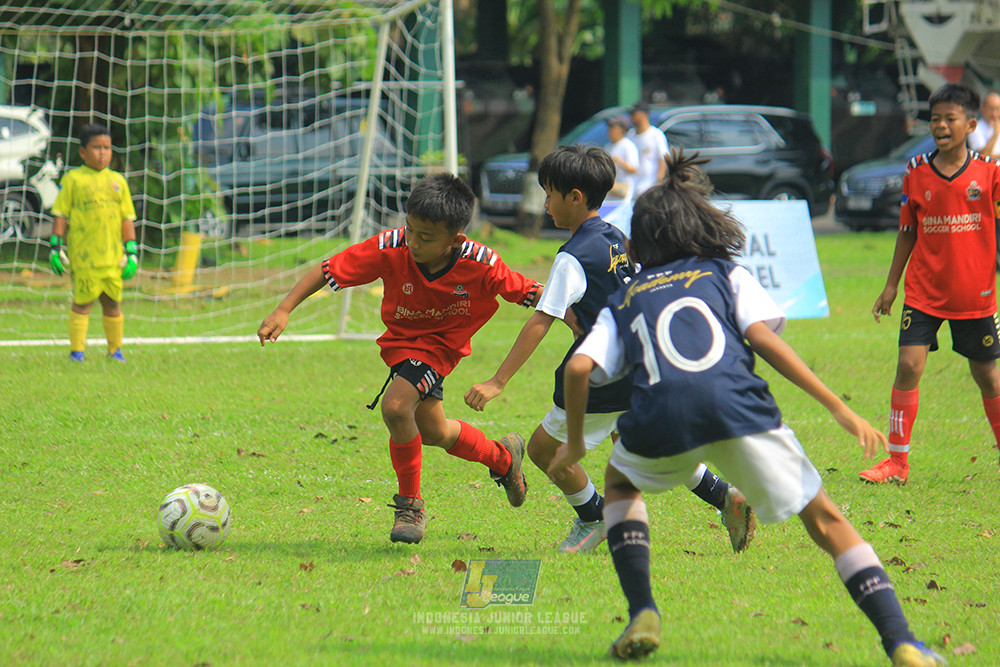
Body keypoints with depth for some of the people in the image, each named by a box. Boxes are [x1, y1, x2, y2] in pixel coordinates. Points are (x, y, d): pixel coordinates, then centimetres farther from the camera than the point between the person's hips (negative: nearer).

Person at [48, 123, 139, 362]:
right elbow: (60, 214, 2)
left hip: (113, 257, 4)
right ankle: (76, 351, 3)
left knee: (112, 303, 9)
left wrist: (131, 252, 9)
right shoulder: (72, 179, 2)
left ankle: (115, 351, 20)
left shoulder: (118, 181, 14)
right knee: (83, 302, -4)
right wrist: (56, 248, -4)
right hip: (83, 256, -4)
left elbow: (127, 218, 15)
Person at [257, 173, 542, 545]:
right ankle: (503, 457, 45)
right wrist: (284, 311, -31)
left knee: (396, 404, -27)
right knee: (433, 432, 16)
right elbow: (327, 270, -24)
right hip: (401, 337, 4)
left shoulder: (481, 265, -31)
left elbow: (530, 293, -17)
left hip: (440, 343, -4)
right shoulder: (390, 249, -29)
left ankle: (410, 505, -5)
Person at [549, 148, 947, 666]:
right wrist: (839, 408, 4)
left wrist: (575, 443, 28)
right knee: (824, 518, 13)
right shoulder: (725, 273, 26)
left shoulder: (623, 301, 29)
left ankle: (642, 613, 16)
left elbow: (579, 367, 13)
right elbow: (762, 336, 8)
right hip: (738, 408, -1)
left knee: (620, 483, 35)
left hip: (659, 423, 1)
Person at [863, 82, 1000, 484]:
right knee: (909, 365, -10)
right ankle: (897, 462, -3)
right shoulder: (917, 173, 2)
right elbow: (907, 232, 11)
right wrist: (891, 285, 12)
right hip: (923, 291, 1)